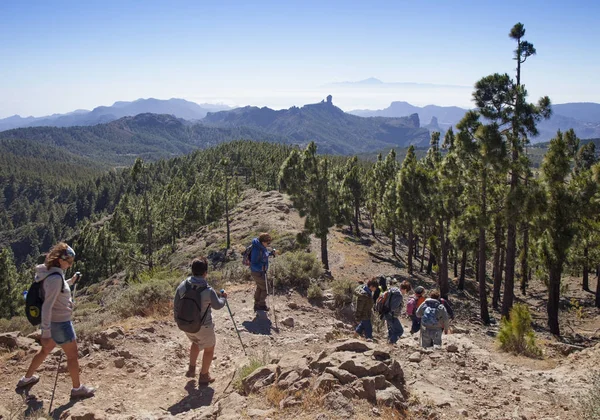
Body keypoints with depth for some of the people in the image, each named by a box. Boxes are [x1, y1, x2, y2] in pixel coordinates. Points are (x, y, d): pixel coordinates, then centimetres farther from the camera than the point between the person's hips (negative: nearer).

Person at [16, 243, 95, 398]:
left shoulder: (50, 273, 1)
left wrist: (70, 282, 10)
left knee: (45, 350, 27)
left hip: (53, 321, 9)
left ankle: (27, 379, 43)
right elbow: (47, 306, -28)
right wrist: (45, 332, -25)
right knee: (73, 355, 6)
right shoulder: (55, 278, -27)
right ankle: (77, 388, 20)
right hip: (60, 323, -9)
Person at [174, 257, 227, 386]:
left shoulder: (182, 286, -14)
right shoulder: (208, 291, -25)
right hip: (203, 327, -4)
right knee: (209, 348, 22)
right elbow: (217, 305, -6)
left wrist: (179, 322, 13)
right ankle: (204, 376, 33)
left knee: (196, 342, 35)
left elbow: (176, 306, -4)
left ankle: (191, 369, 41)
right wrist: (223, 298, 15)